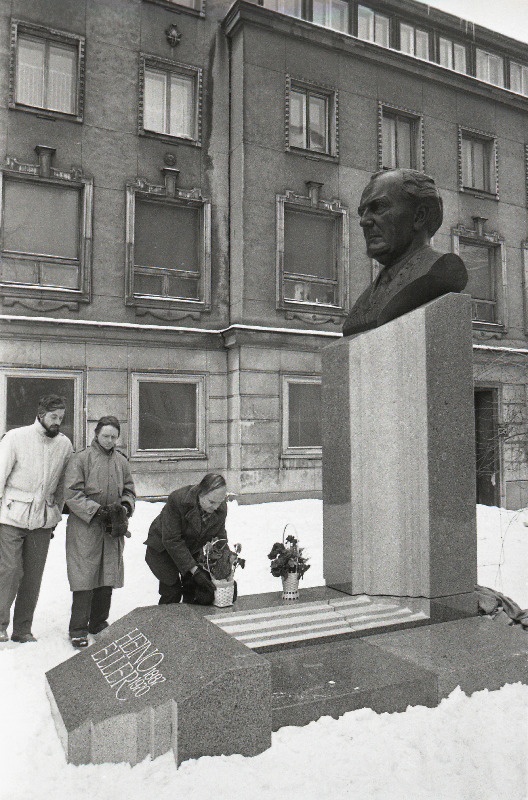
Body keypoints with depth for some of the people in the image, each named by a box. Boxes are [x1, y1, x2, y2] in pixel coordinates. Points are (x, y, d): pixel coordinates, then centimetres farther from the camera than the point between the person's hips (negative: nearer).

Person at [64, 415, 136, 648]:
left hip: (113, 529, 5)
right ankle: (78, 630, 8)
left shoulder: (121, 461, 11)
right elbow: (72, 494, -9)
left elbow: (129, 491, 18)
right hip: (85, 527, -5)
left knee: (108, 578, 9)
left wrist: (124, 508, -3)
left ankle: (99, 623, 24)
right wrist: (99, 511, -15)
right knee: (85, 578, -4)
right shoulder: (81, 459, -4)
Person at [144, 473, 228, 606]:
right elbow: (172, 541, -31)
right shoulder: (177, 500, -34)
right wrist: (194, 570, -33)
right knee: (172, 592, -11)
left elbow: (219, 537, -6)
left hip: (192, 549, 5)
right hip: (163, 548, -4)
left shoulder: (221, 508, -18)